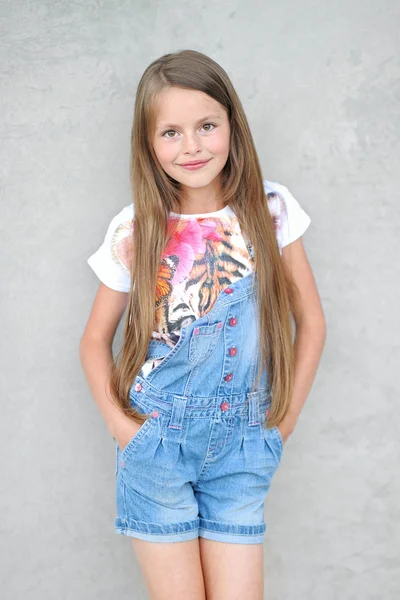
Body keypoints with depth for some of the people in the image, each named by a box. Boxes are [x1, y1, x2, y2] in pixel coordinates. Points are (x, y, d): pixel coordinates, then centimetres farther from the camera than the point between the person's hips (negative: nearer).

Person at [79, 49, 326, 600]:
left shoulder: (270, 212, -4)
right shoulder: (133, 232, -5)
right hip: (157, 445, -1)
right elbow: (95, 341, 5)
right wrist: (120, 425, -4)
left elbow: (310, 322, 4)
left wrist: (283, 422, 1)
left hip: (242, 450, 1)